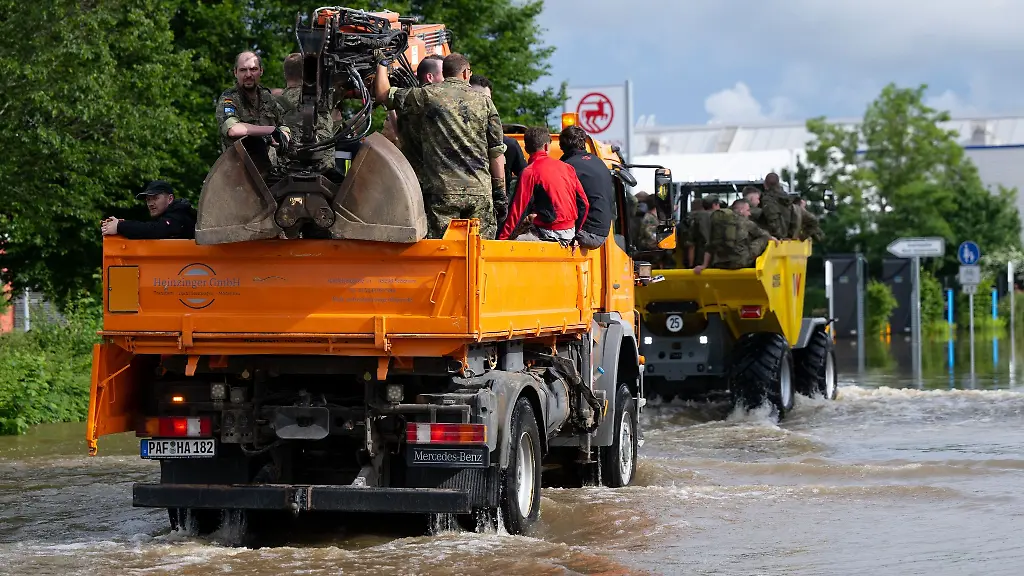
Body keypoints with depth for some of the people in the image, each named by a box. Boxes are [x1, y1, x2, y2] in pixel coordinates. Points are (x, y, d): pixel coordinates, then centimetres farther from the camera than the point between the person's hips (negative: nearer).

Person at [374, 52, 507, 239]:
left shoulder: (429, 94, 2)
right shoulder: (484, 101, 8)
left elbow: (383, 94, 8)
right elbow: (497, 152, 8)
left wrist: (383, 64, 24)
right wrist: (500, 192, 13)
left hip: (442, 190, -2)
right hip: (480, 191, 2)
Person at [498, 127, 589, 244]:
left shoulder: (530, 172, -9)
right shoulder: (566, 167, 9)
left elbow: (518, 209, -12)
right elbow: (584, 203, 12)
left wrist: (502, 238, -8)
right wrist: (575, 233, 24)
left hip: (549, 233, -7)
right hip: (570, 233, 7)